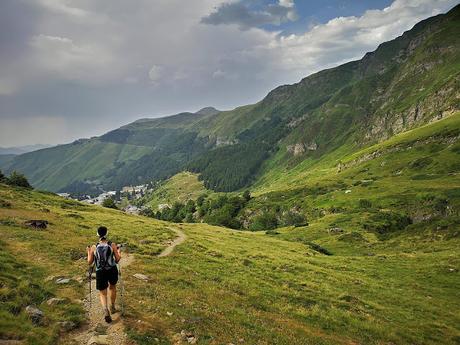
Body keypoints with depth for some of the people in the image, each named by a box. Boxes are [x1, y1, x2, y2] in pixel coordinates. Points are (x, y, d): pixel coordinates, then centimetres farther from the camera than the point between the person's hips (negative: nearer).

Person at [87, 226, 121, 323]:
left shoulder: (94, 247, -6)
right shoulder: (112, 245, -8)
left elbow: (89, 262, 3)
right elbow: (117, 260, -4)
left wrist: (89, 252, 17)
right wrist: (119, 253, 15)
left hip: (100, 272, 0)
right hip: (112, 270, 1)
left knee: (102, 293, 13)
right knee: (112, 287, 29)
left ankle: (106, 311, -11)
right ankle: (112, 307, 41)